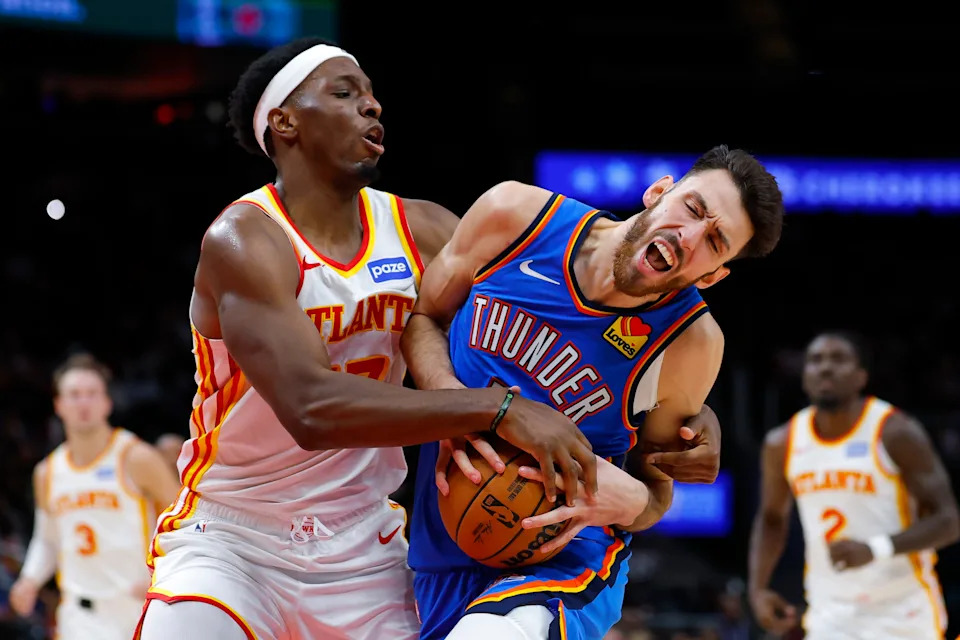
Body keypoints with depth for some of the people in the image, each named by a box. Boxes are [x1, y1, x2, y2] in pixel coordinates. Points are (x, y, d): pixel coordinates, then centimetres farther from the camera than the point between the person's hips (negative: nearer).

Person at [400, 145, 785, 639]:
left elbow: (658, 487, 3)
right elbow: (421, 316, 8)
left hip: (568, 559, -3)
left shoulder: (691, 343, -11)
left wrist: (628, 502, -21)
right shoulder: (515, 214, -8)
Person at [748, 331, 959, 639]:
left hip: (902, 613, -4)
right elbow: (771, 518, 20)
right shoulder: (783, 444, 3)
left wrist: (875, 549, -28)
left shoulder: (895, 433, -12)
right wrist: (758, 589, 5)